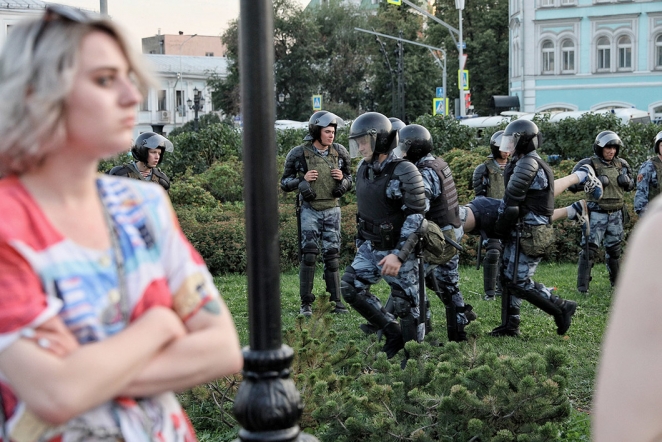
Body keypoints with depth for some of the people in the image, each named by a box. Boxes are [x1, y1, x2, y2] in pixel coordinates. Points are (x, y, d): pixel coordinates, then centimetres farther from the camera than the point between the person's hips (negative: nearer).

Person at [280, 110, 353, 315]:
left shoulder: (339, 152, 2)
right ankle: (306, 303, 3)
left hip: (332, 210, 3)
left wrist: (342, 179, -10)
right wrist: (302, 179, -17)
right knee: (308, 255, -4)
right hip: (309, 211, -3)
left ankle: (335, 300, 11)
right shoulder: (299, 154, -8)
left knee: (332, 255, 5)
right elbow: (284, 183, 1)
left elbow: (349, 181, 13)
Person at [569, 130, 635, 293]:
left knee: (614, 249, 16)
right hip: (597, 214, -5)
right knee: (589, 248, -7)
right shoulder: (590, 164, -11)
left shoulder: (621, 164, 7)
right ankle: (582, 286, -4)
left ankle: (616, 282, 30)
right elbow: (572, 185, -15)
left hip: (616, 214, 5)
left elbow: (630, 186, 19)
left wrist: (626, 180, -5)